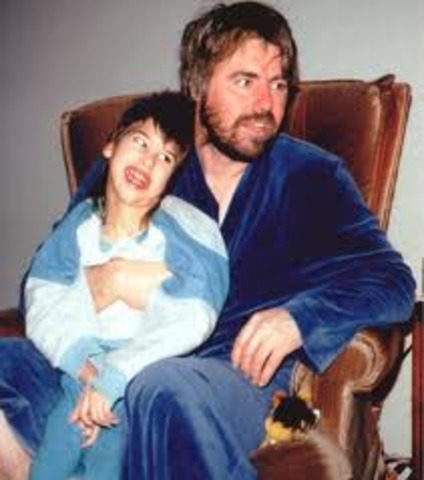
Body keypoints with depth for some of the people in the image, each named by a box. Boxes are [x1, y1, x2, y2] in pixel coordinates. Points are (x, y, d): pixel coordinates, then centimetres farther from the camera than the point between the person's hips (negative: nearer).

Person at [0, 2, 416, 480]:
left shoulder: (310, 175, 9)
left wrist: (299, 316, -18)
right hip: (123, 366, 2)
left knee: (165, 386, -38)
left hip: (247, 373, -2)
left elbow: (392, 281, 2)